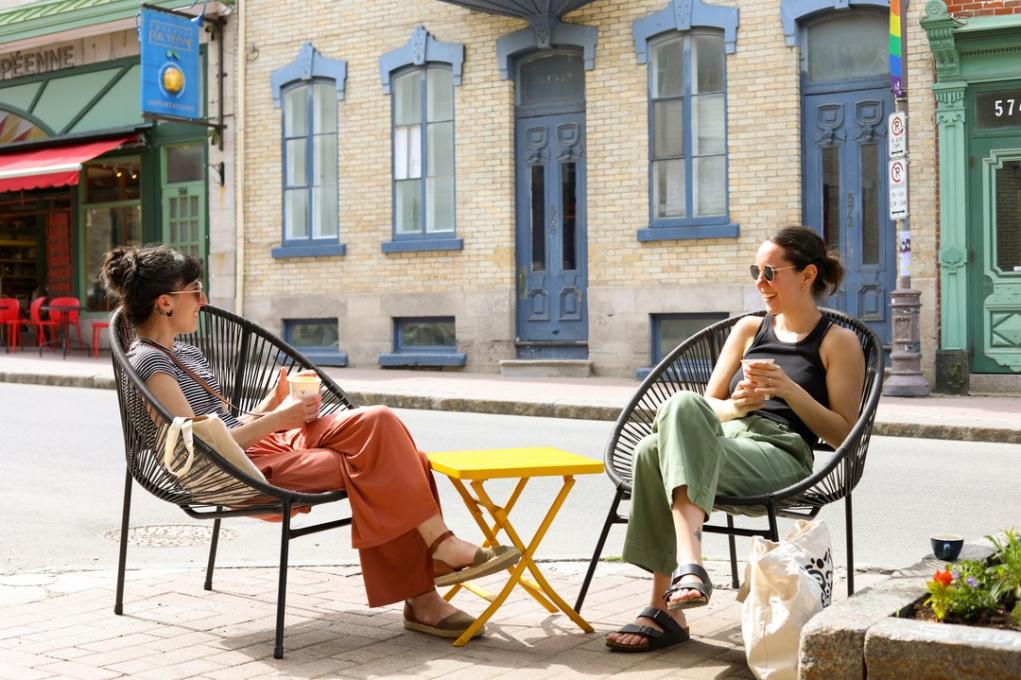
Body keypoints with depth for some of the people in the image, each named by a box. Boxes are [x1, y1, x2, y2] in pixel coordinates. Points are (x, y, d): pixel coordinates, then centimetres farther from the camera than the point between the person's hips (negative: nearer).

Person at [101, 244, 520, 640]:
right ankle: (442, 546, -10)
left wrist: (274, 403, 6)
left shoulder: (184, 354, 22)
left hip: (269, 444, 9)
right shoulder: (149, 362, -8)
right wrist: (277, 419, -15)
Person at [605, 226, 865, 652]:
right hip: (724, 438, 5)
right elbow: (708, 406, 23)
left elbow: (843, 434, 4)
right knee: (668, 427, -33)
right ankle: (689, 563, -41)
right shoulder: (748, 329, 27)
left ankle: (665, 608, -41)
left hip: (781, 454, -5)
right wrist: (735, 406, 0)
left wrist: (788, 389, -9)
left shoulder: (839, 342, 12)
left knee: (661, 444, -34)